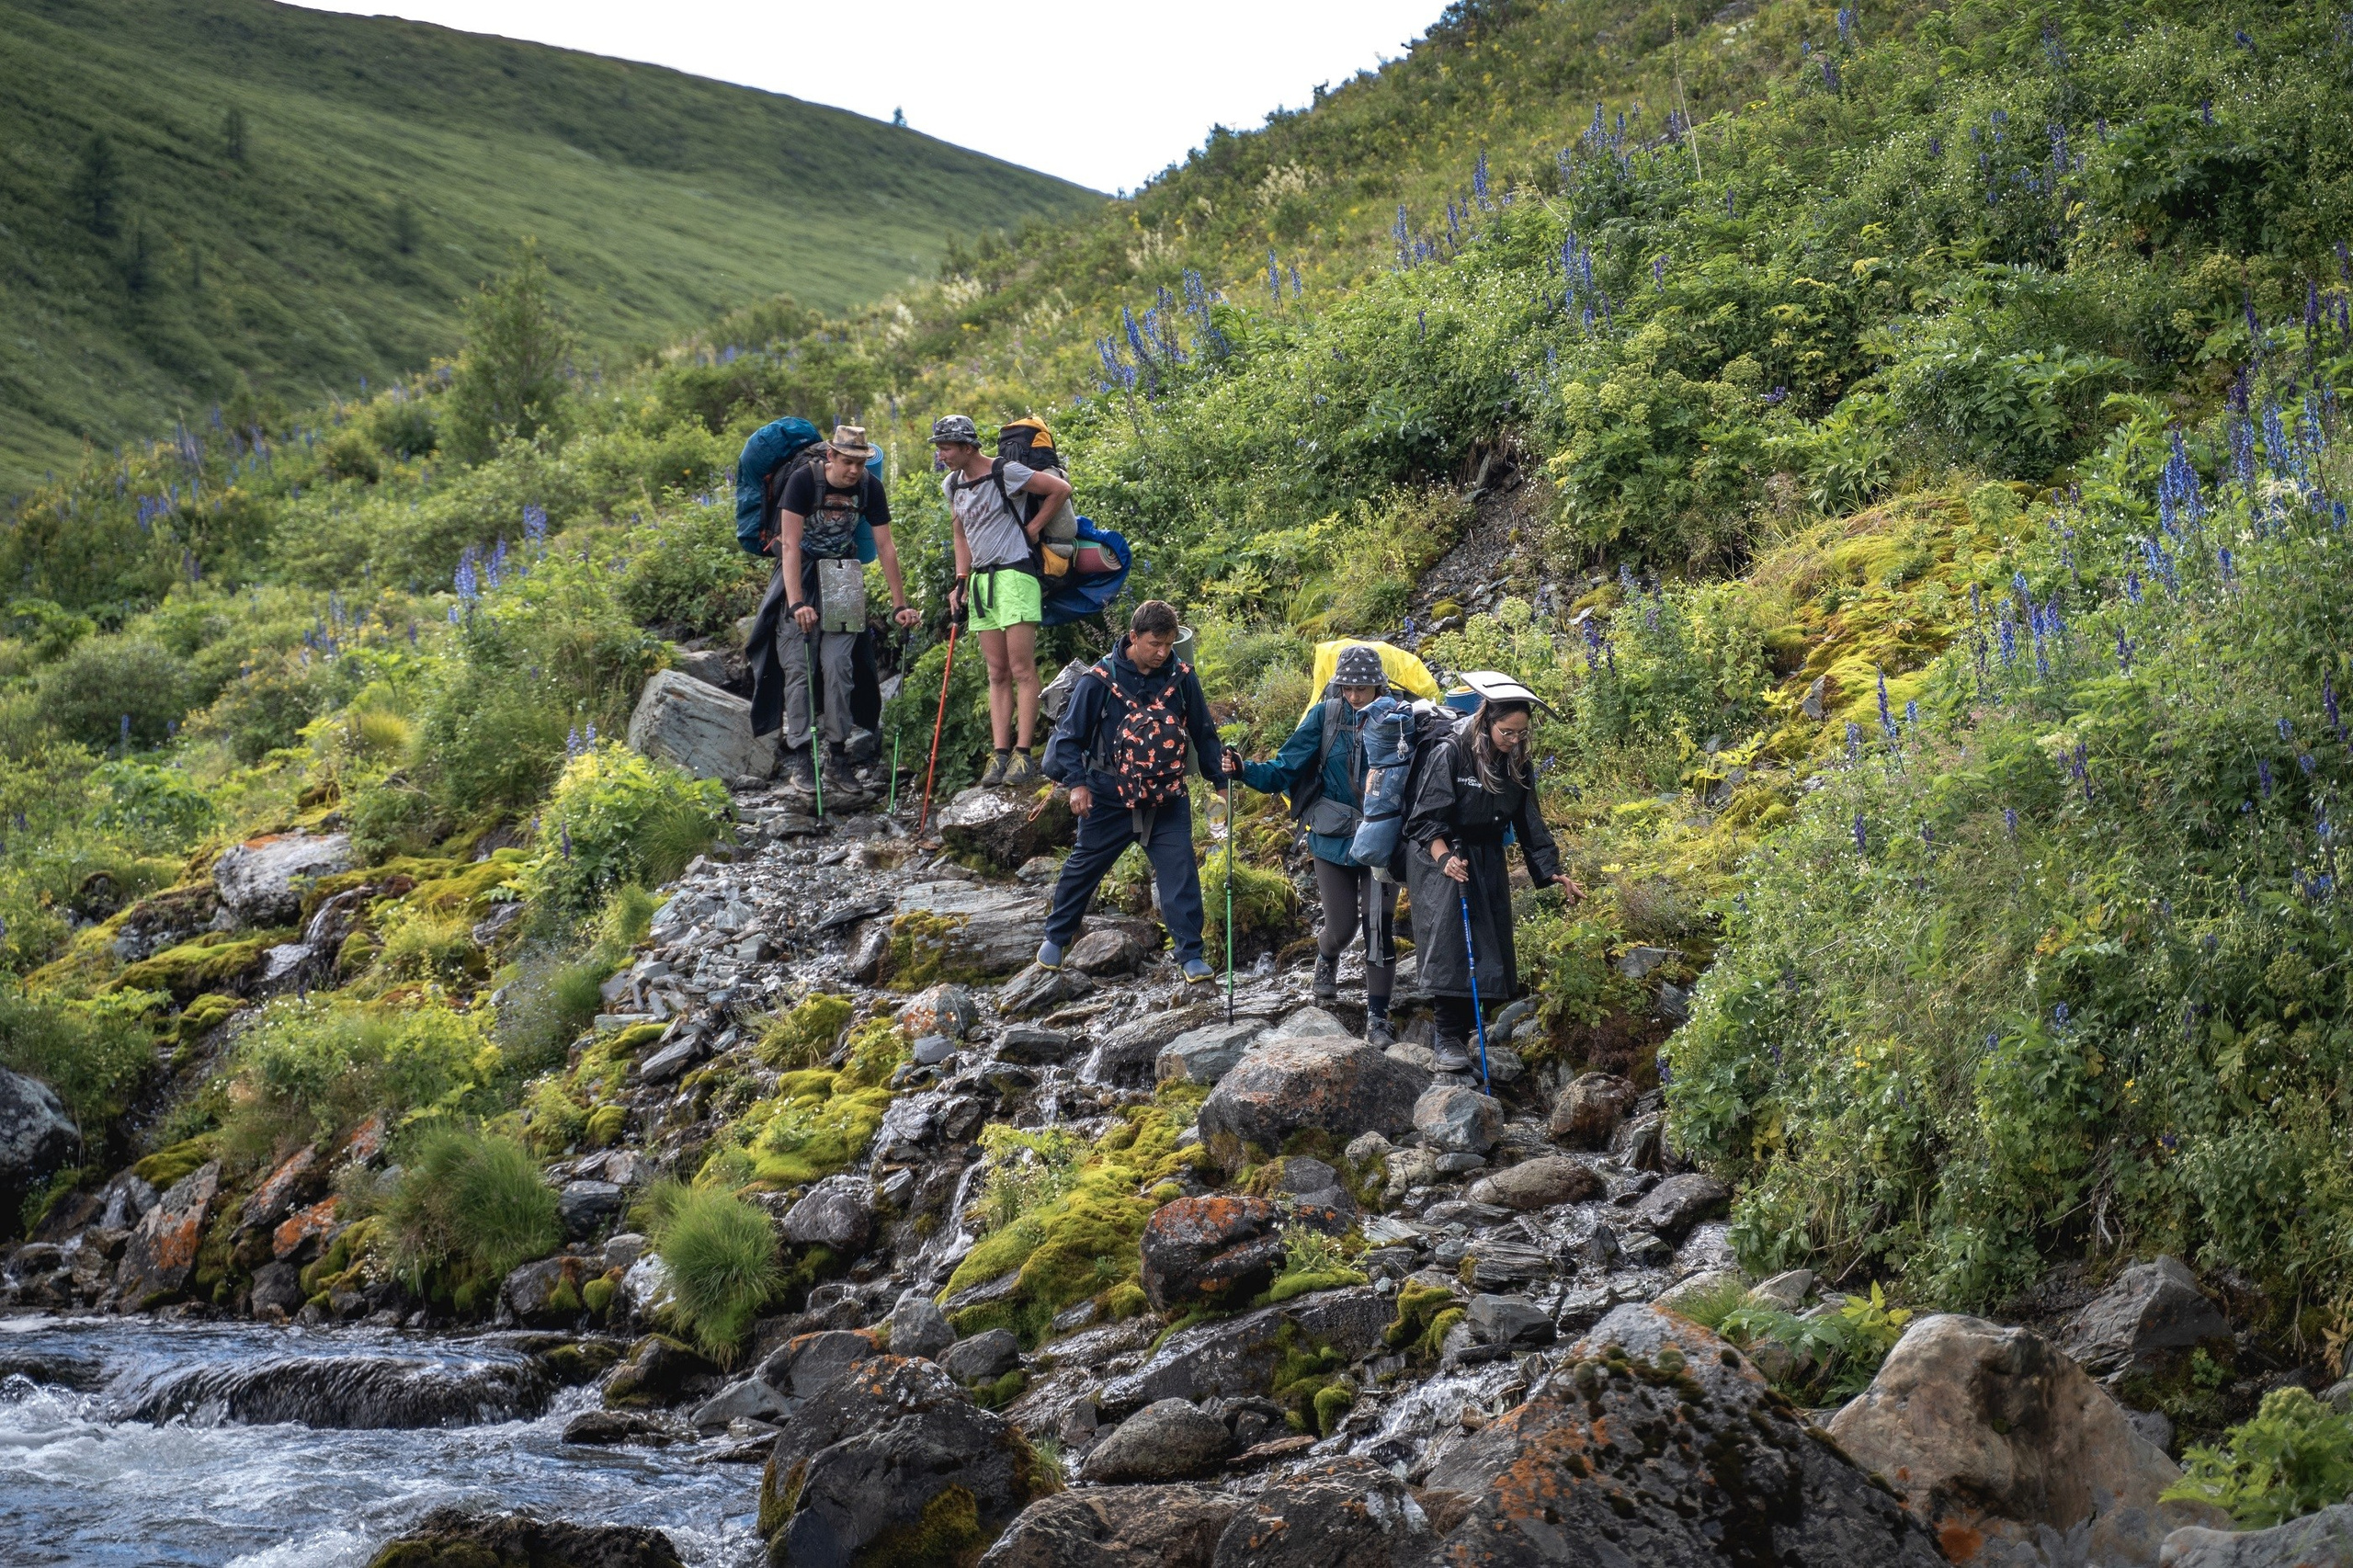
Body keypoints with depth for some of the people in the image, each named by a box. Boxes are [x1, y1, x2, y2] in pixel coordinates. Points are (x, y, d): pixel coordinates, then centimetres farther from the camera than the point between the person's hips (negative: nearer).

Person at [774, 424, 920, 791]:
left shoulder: (870, 487, -8)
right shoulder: (804, 480, -19)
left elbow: (885, 546, -4)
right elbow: (791, 543, -24)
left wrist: (900, 605, -7)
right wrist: (797, 603, -33)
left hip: (841, 577, 3)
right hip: (798, 576, -3)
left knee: (838, 666, -7)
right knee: (798, 668, -7)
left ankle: (837, 752, -1)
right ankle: (798, 757, -6)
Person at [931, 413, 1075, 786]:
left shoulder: (1005, 473, -11)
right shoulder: (952, 486, 11)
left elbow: (1061, 489, -9)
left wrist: (1033, 528, -6)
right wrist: (961, 581, 13)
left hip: (1014, 574, -8)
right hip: (981, 580, 8)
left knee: (1022, 670, -9)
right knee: (998, 675, 6)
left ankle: (1023, 755, -11)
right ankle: (1001, 755, 4)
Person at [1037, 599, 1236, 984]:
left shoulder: (1181, 677, -4)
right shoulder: (1101, 679, -12)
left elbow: (1203, 733, 7)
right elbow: (1070, 735, -6)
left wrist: (1222, 772, -2)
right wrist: (1077, 782, -15)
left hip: (1167, 800, 1)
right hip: (1110, 798, -1)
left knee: (1180, 873, -6)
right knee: (1084, 867, 13)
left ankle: (1191, 955, 1)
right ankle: (1055, 938, 32)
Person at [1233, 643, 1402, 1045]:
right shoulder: (1325, 716, -7)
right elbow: (1285, 769, -8)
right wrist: (1244, 770, -22)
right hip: (1333, 839, 1)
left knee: (1379, 927, -4)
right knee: (1342, 926, 8)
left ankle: (1378, 1016, 7)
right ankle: (1327, 959, 45)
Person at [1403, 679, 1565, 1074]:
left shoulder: (1516, 764, 1)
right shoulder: (1449, 752, -17)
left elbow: (1529, 822, 8)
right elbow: (1428, 817, -18)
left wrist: (1550, 872, 3)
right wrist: (1444, 857, -32)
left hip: (1487, 860, 6)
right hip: (1441, 854, -6)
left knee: (1489, 943, 1)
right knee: (1450, 939, -15)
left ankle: (1468, 1024, 9)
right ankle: (1448, 1038, -15)